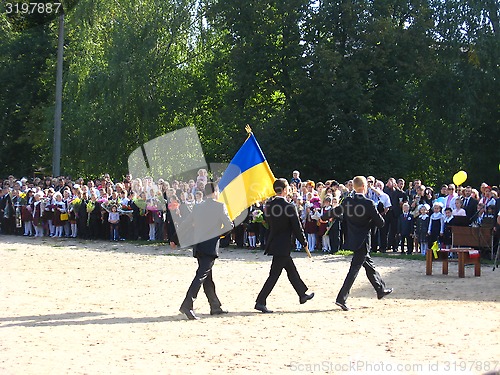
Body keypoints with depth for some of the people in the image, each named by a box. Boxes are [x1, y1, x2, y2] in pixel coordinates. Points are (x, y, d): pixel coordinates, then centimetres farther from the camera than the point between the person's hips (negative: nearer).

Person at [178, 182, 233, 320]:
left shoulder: (197, 207, 10)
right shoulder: (220, 206, -6)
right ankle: (187, 305, -22)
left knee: (207, 277, 14)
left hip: (197, 246, 6)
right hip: (211, 246, -6)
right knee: (201, 276, -11)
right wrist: (220, 231, 17)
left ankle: (215, 307, 23)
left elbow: (184, 225, 15)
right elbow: (229, 226, -4)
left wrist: (176, 239, 29)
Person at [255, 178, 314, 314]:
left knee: (291, 270, 21)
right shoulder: (289, 207, -19)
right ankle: (260, 302, -4)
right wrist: (304, 243, 0)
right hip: (283, 246, -8)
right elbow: (297, 228, -13)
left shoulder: (269, 205, 0)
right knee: (274, 275, -3)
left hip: (273, 242, 8)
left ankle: (302, 295, 34)